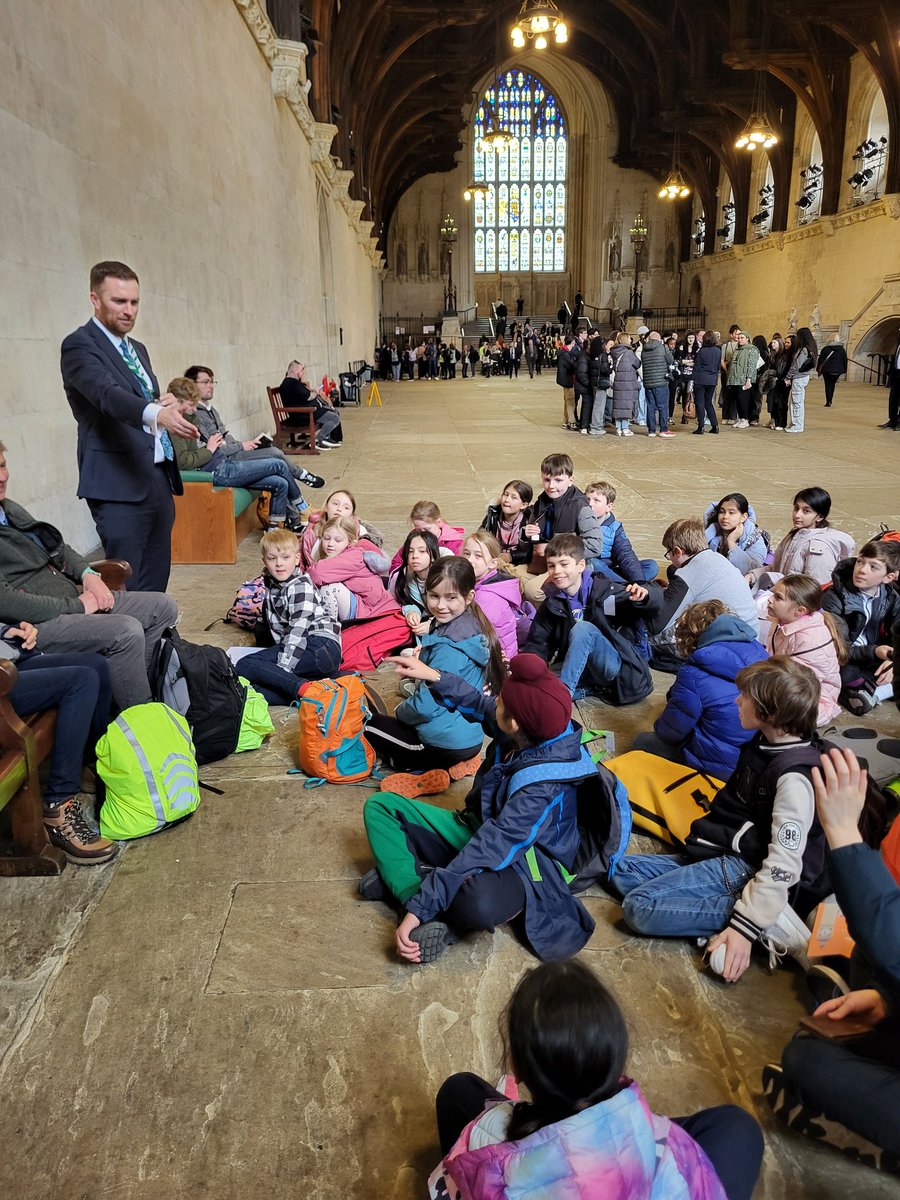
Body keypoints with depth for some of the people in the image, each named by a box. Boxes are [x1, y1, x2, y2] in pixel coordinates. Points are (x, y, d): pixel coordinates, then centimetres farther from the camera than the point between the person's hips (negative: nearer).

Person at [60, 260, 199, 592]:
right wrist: (157, 413, -43)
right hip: (120, 484, -8)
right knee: (126, 591, -8)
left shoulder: (137, 349, 20)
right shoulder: (79, 345, -6)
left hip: (159, 478, 8)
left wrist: (166, 404, 4)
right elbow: (107, 393, -25)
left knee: (156, 586, 8)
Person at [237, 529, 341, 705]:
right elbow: (274, 623, 27)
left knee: (246, 667, -20)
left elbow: (298, 628, -17)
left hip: (323, 646, -8)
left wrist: (282, 667, -22)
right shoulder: (272, 585, 19)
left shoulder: (301, 586, -7)